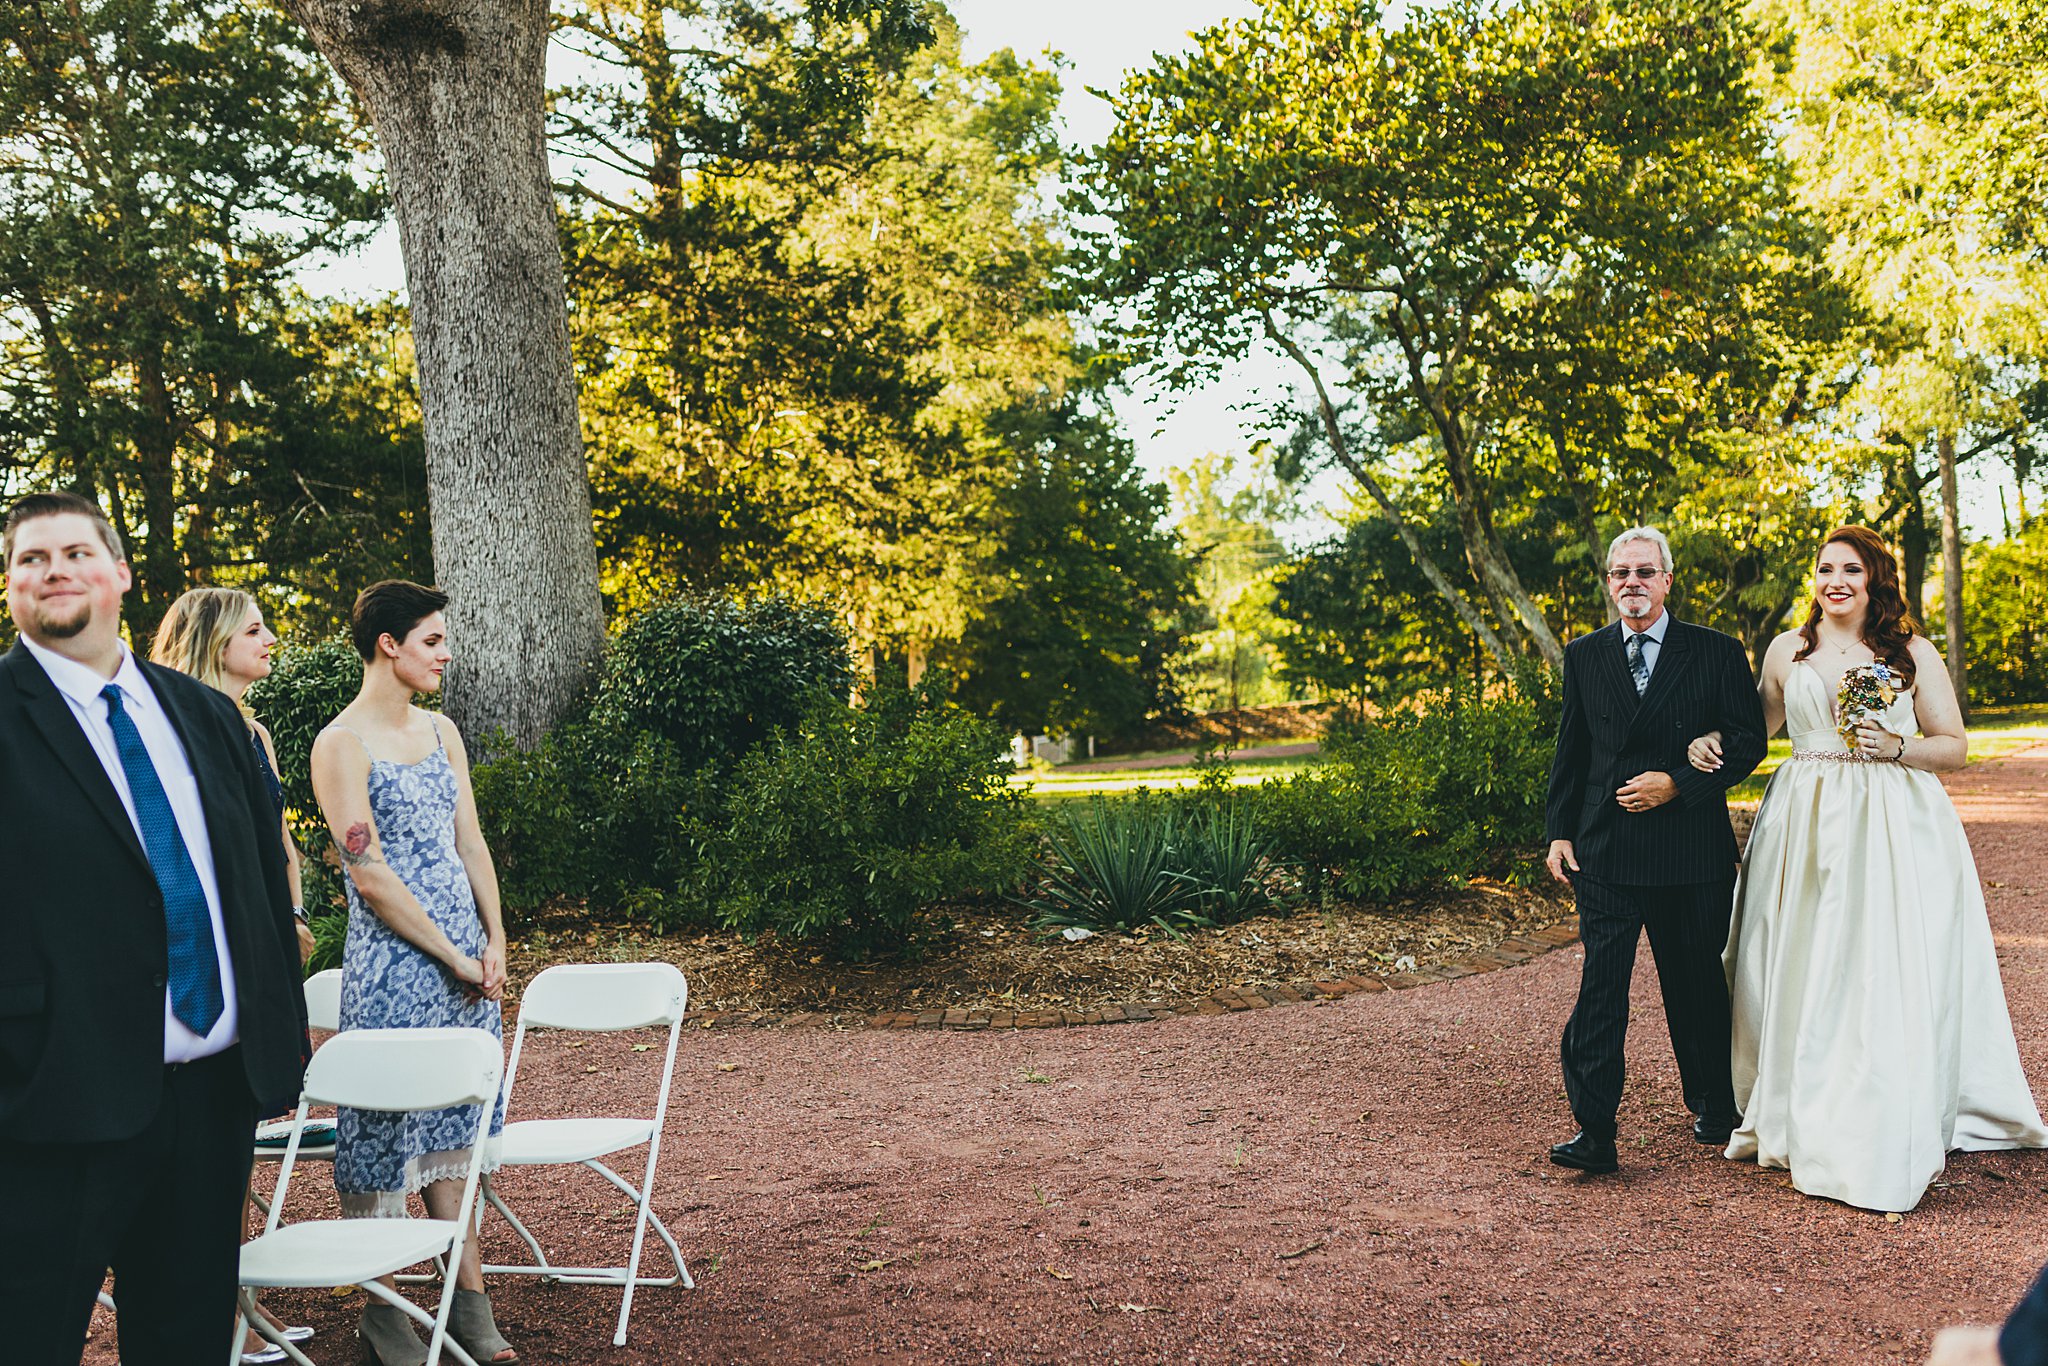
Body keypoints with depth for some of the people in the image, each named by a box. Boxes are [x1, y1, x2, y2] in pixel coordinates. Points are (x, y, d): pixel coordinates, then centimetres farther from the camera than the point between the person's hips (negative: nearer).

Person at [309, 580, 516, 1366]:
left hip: (467, 960, 6)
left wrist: (494, 940, 2)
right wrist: (454, 956, -12)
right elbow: (371, 875, -14)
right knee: (386, 1129, 3)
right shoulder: (341, 744, -10)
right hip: (392, 967, -6)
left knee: (452, 1128, 11)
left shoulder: (441, 731, 11)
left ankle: (469, 1301, 18)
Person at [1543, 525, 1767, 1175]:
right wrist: (1560, 831, 5)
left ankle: (1714, 1103, 34)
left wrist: (1677, 784, -13)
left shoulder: (1717, 653, 2)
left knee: (1697, 985, 13)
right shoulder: (1584, 656, 8)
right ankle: (1593, 1132, -5)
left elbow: (1748, 741, -1)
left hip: (1691, 847, -1)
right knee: (1600, 987, -6)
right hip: (1605, 851, 1)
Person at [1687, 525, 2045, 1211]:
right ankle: (1784, 1116, 21)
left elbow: (1955, 746, 4)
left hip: (1893, 832, -2)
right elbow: (1758, 726, 20)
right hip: (1805, 830, 2)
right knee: (1799, 973, 7)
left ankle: (1888, 1141, 6)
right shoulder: (1787, 650, 9)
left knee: (1887, 979, -4)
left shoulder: (1913, 653, 3)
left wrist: (1895, 747, -14)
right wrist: (1711, 741, 1)